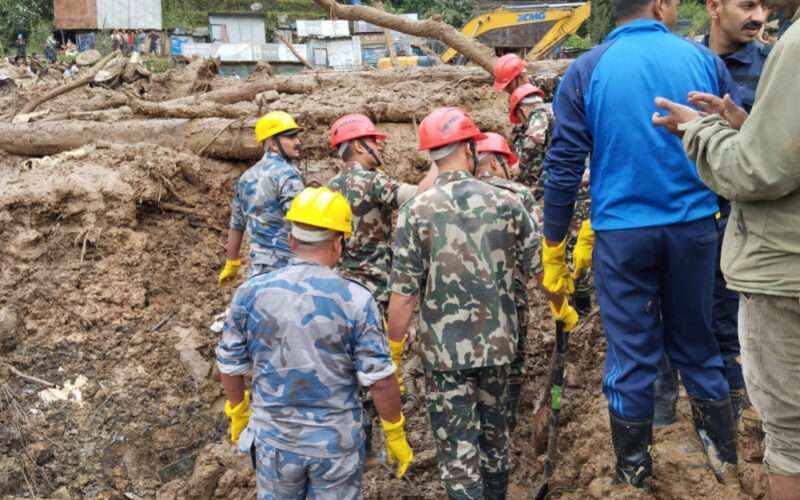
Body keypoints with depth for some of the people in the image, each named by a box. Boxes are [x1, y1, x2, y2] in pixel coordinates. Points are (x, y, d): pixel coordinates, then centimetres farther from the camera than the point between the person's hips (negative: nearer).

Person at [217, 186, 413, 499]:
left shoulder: (251, 293, -9)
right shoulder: (355, 300, -16)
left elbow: (230, 364, 1)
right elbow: (380, 379, -14)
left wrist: (238, 411, 19)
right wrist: (395, 434, 0)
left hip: (274, 437, 2)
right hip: (337, 440, -2)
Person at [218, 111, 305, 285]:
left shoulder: (247, 177, 12)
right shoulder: (286, 174, -12)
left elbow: (236, 225, 19)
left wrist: (231, 264, 28)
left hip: (257, 268, 8)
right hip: (287, 267, -8)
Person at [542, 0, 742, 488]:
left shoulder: (587, 70, -2)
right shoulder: (703, 59, 2)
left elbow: (564, 166, -6)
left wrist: (554, 246, 0)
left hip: (621, 232, -1)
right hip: (693, 227, 2)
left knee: (631, 355, 8)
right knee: (697, 345, 18)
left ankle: (634, 474, 20)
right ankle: (725, 458, 28)